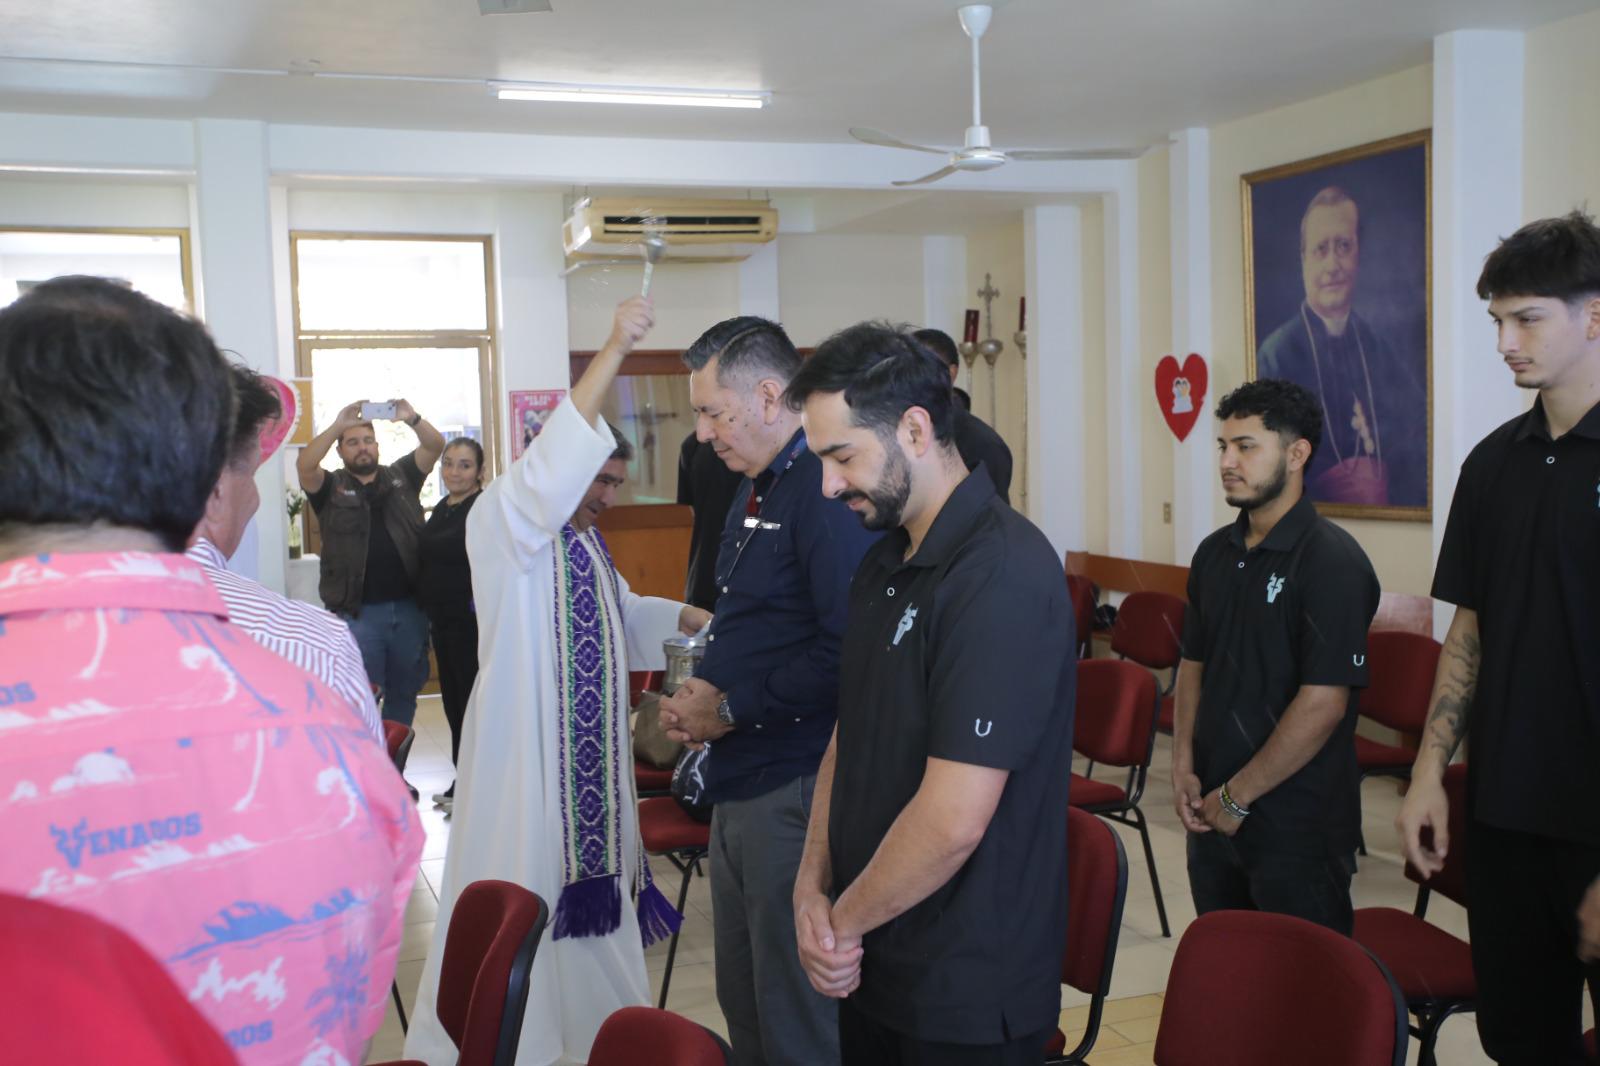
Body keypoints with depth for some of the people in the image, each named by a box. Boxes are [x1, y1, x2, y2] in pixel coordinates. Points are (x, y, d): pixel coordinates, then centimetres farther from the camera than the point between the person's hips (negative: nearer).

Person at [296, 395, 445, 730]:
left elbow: (436, 446, 0)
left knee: (404, 694, 12)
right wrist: (338, 425, -20)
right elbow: (304, 465, -13)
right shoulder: (332, 487, 6)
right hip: (357, 612, -3)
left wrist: (412, 419, -18)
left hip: (409, 608, 3)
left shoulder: (401, 476, 12)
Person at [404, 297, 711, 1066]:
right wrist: (613, 351, -35)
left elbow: (619, 610, 27)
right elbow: (552, 459, -31)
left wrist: (689, 618, 10)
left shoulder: (585, 541, 14)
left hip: (587, 749, 9)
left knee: (585, 882, 18)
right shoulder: (503, 521, -13)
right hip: (526, 749, -9)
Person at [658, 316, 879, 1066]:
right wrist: (703, 693, 5)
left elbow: (844, 653, -27)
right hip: (739, 791, 10)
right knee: (743, 1003, 22)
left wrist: (732, 709, -16)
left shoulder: (826, 492, -18)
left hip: (794, 793, -10)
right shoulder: (755, 494, 14)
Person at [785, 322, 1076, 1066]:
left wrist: (844, 920, -12)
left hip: (967, 998, -8)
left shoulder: (1002, 577, -23)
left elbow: (953, 821, -26)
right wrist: (813, 887, -3)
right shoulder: (883, 564, 7)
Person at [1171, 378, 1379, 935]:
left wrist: (1237, 796, -15)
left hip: (1296, 827, -6)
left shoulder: (1333, 561, -15)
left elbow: (1323, 702, -20)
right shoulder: (1214, 552, 8)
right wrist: (1183, 767, 1)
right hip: (1212, 816, 7)